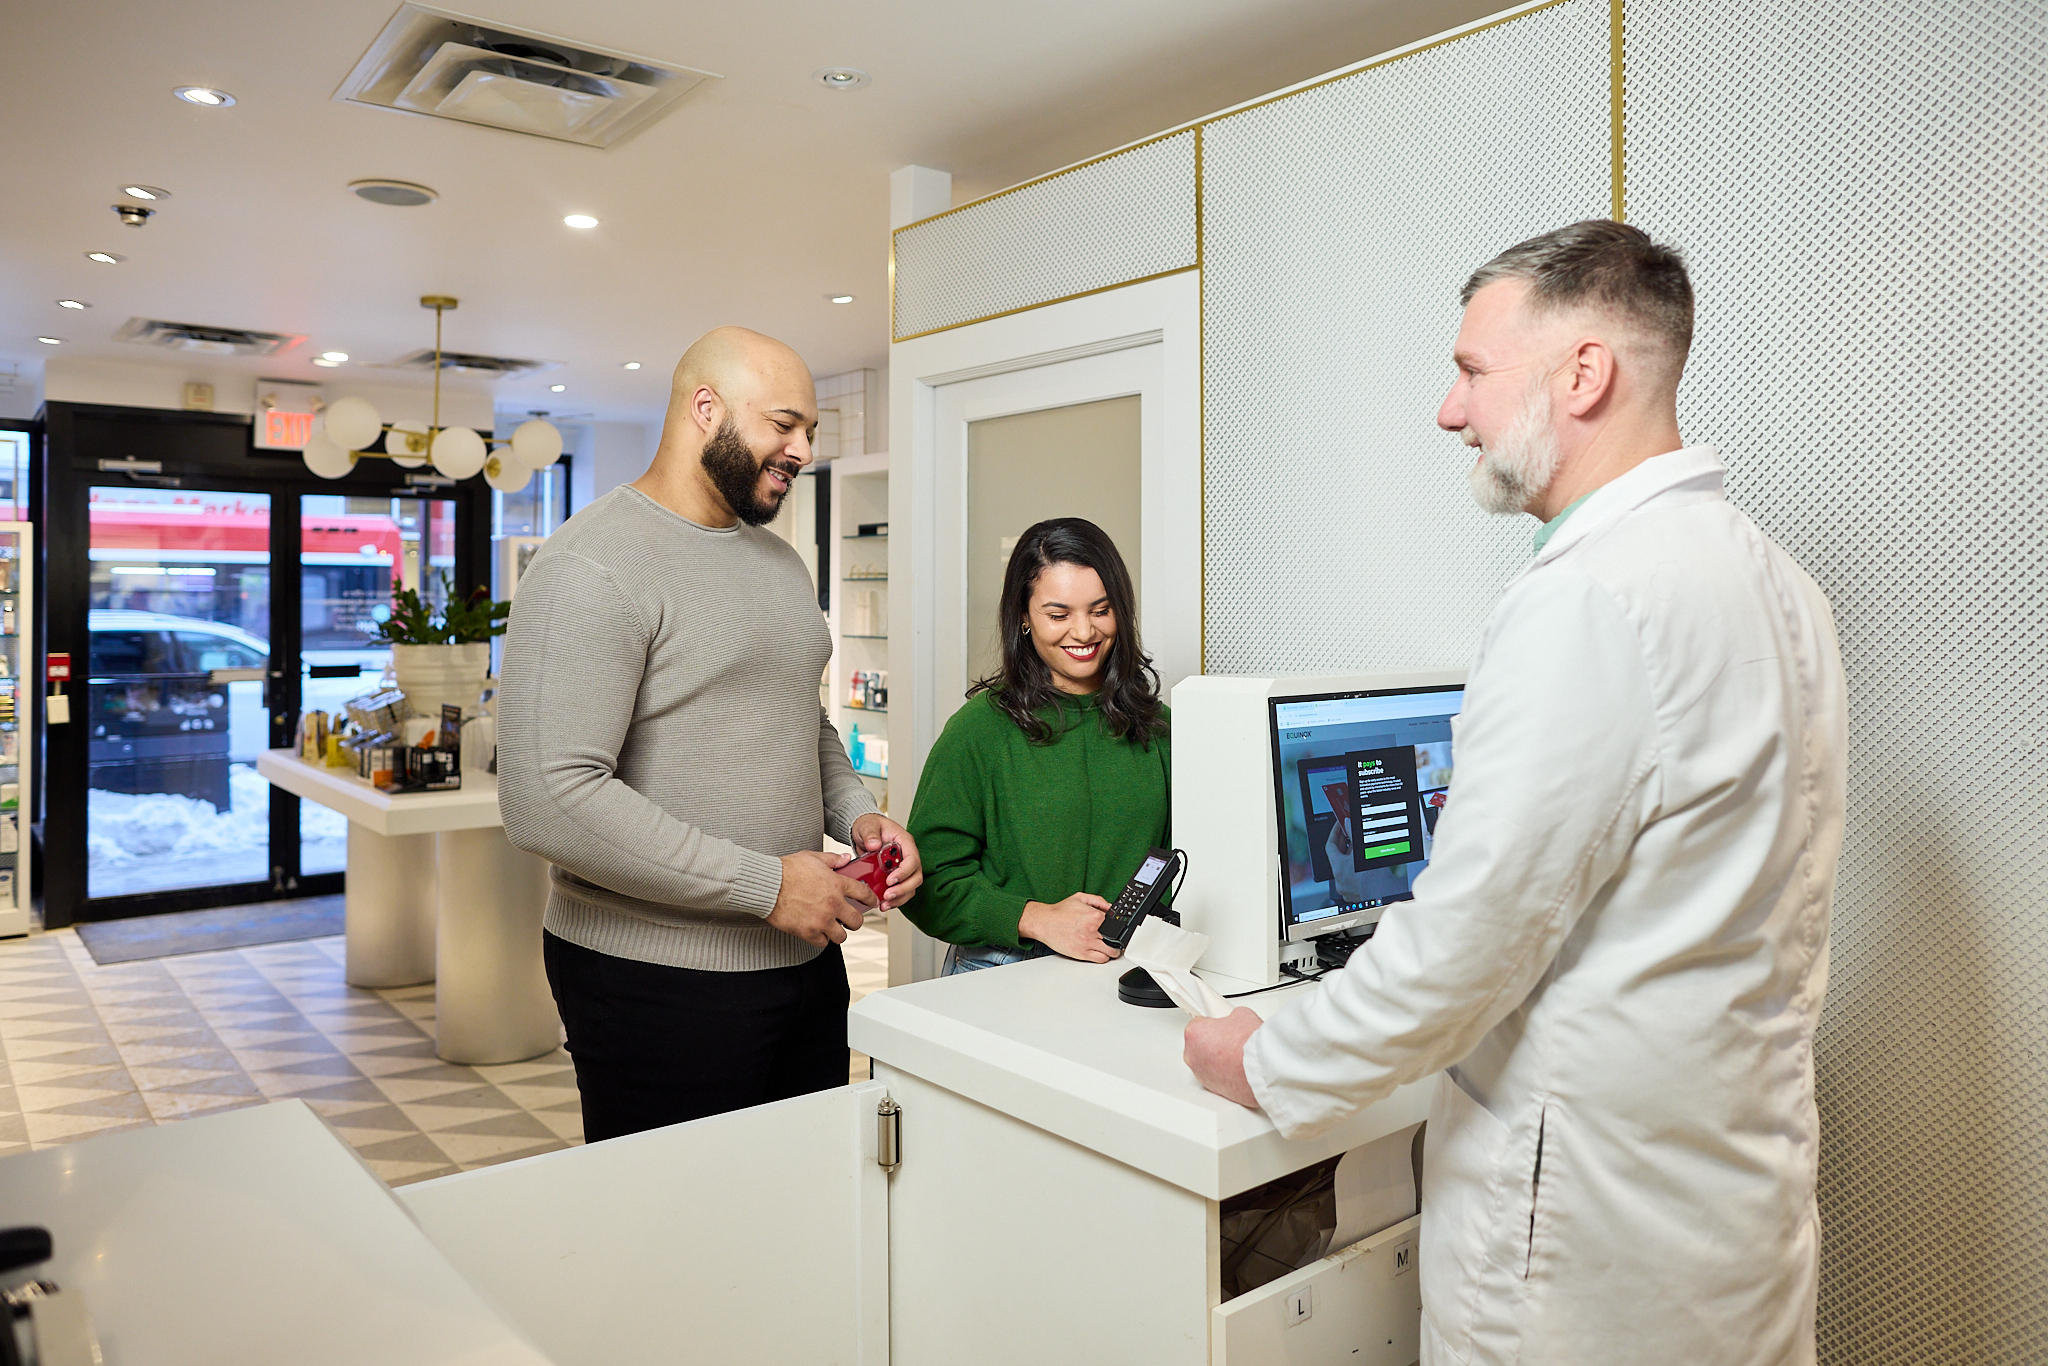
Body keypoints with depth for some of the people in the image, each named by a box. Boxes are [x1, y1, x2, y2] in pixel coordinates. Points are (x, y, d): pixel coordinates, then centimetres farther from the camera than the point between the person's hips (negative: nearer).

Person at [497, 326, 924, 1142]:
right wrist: (765, 884, -21)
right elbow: (548, 801, -25)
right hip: (659, 983, -8)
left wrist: (853, 812, 2)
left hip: (805, 952, 8)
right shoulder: (593, 568, -16)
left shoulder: (780, 562, 12)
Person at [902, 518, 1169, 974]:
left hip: (1130, 976, 3)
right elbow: (931, 879, -4)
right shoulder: (979, 728, -3)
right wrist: (1036, 918, -16)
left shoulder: (1156, 726, 10)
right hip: (1003, 973, -2)